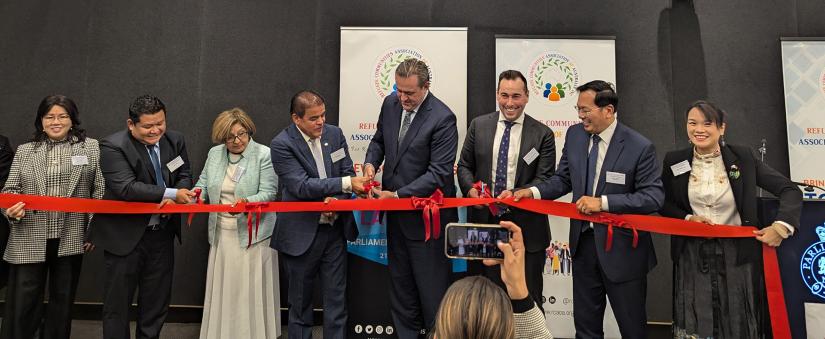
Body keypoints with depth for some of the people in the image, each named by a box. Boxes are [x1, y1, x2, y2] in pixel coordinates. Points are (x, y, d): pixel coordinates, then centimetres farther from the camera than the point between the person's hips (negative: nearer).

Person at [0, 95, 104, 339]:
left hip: (71, 239, -1)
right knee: (21, 303, 3)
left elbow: (100, 191, 0)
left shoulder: (90, 147, 4)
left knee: (63, 301, 12)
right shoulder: (24, 151, 10)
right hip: (29, 239, 1)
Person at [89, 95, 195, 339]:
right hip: (125, 236, -4)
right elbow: (125, 188, -24)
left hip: (162, 234, 5)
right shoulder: (113, 146, -15)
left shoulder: (175, 140, 1)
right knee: (117, 303, 9)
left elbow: (184, 175, 9)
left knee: (157, 303, 15)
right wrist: (170, 194, -28)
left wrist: (175, 198, -12)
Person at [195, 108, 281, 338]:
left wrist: (246, 202, -28)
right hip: (222, 233, 5)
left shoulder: (264, 154, -8)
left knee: (251, 292, 2)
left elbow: (268, 193, -12)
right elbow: (203, 185, 15)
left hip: (252, 233, -5)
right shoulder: (214, 154, 9)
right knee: (223, 290, 12)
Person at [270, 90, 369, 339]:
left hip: (335, 229, 4)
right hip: (302, 234, -3)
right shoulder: (282, 145, -13)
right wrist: (346, 184, -29)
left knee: (337, 299, 9)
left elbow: (347, 172, 5)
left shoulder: (335, 134, 2)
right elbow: (302, 186, -22)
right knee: (300, 302, 13)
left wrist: (336, 198, -15)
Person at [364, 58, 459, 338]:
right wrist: (371, 162, -6)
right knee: (400, 285, 20)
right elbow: (379, 139, 16)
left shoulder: (442, 118, -19)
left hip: (426, 215, -7)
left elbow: (439, 173, -23)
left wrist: (398, 195, -25)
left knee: (432, 289, 5)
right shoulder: (390, 104, 1)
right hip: (396, 212, 7)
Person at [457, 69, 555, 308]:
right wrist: (470, 187, -12)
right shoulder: (478, 125, 5)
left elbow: (545, 179, -5)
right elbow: (464, 165, 9)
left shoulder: (543, 134, -2)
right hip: (483, 223, 2)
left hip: (525, 228, -2)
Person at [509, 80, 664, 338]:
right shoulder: (574, 135, 1)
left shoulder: (640, 147, -14)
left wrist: (603, 202, -24)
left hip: (622, 248, -4)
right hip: (583, 242, 5)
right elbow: (563, 179, 8)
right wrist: (533, 191, -10)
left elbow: (654, 197, -17)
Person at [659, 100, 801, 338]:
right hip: (693, 256, 1)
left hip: (737, 254, 0)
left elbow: (790, 190, -3)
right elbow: (664, 203, 7)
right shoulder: (674, 161, -2)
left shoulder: (742, 157, -5)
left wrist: (782, 226, -18)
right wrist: (687, 218, -11)